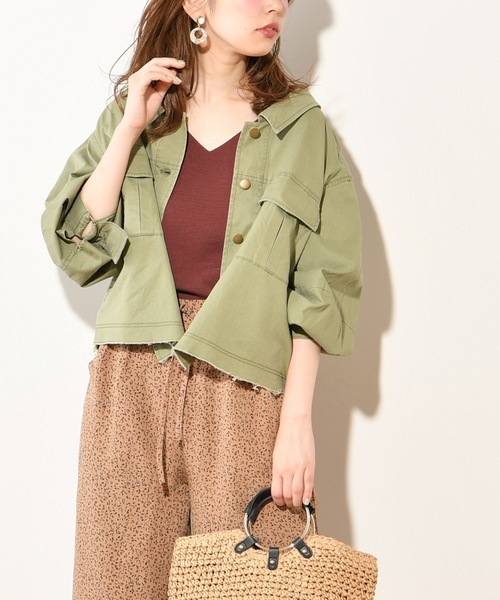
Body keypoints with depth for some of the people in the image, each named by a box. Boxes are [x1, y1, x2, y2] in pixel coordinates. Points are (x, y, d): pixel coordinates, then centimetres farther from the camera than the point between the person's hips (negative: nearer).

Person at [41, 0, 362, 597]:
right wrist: (131, 129, -5)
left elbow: (319, 286, -1)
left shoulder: (300, 129, 3)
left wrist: (298, 419, -8)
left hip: (244, 383, -1)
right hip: (134, 381, 2)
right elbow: (75, 247, 1)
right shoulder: (132, 113, 9)